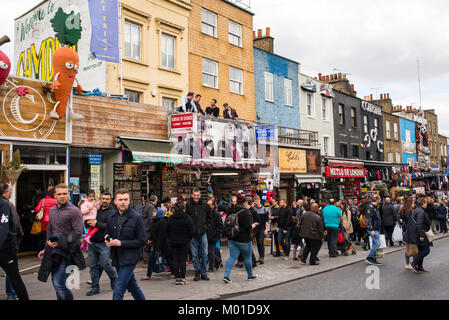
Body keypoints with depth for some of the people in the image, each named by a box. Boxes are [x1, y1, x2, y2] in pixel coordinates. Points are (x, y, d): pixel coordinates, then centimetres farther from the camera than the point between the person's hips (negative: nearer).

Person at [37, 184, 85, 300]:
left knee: (59, 283, -14)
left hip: (67, 251, -7)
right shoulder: (52, 210, 14)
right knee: (56, 284, 12)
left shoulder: (74, 211, -9)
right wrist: (46, 249, 24)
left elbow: (78, 232, -14)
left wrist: (60, 242, -15)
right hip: (53, 251, 7)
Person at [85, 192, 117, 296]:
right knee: (93, 265, 7)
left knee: (104, 264, -6)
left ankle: (114, 281, 19)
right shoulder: (96, 210, 14)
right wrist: (89, 222, -5)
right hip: (92, 242, 6)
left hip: (104, 243, -6)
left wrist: (96, 224, -16)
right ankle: (95, 287, 17)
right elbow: (87, 223, 19)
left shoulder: (112, 212, -4)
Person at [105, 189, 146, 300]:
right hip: (117, 258, 6)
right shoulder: (111, 217, 4)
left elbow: (141, 241, -13)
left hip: (129, 258, -6)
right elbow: (108, 234, 18)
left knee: (118, 289, -10)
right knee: (131, 285, 20)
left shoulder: (136, 218, -12)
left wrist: (121, 243, -19)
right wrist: (108, 241, -5)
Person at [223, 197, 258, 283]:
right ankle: (250, 275, 27)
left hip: (232, 239, 6)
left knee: (232, 257, 5)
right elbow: (248, 226, -21)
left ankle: (226, 275, -8)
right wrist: (253, 226, -2)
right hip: (244, 240, -5)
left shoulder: (232, 211, 7)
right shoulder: (246, 212, -15)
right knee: (247, 257, 12)